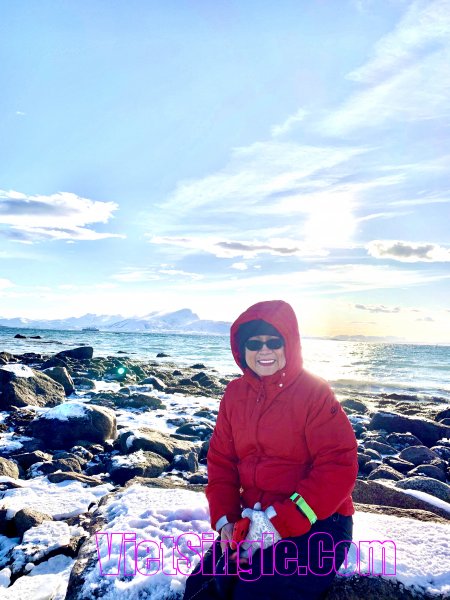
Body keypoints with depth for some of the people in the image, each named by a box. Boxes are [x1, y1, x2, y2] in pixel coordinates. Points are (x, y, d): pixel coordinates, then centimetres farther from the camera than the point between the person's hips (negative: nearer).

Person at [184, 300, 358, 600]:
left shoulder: (315, 392, -13)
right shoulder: (235, 393, 3)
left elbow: (339, 468, -18)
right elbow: (221, 461, 6)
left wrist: (279, 522, -22)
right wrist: (224, 520, -9)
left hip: (316, 523, -5)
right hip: (251, 519, 5)